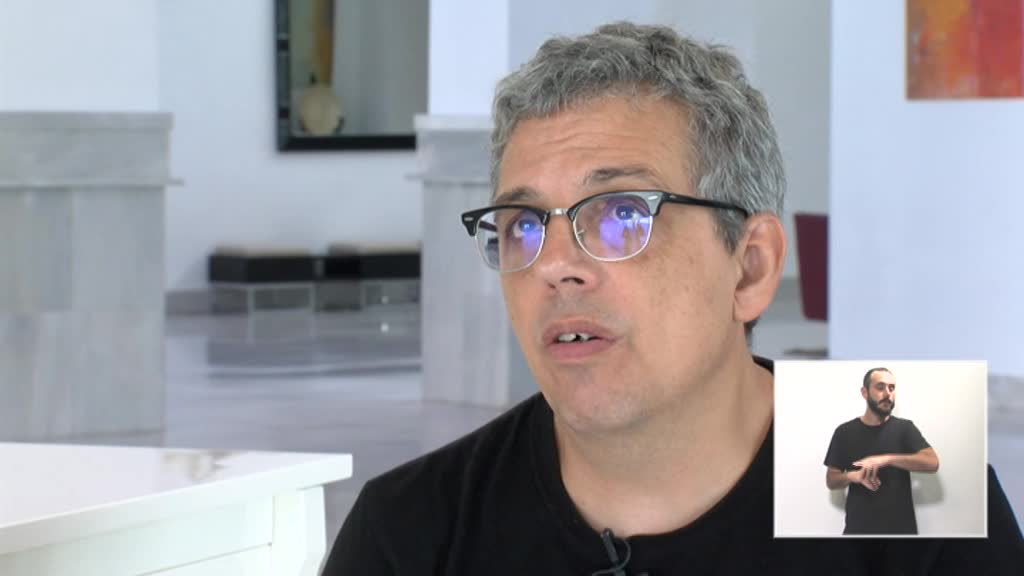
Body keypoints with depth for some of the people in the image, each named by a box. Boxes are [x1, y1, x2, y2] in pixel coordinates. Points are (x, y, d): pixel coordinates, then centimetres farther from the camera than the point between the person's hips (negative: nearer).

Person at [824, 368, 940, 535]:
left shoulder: (904, 428, 1)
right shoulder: (845, 432, 4)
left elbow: (932, 462, -12)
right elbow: (831, 480, 7)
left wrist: (886, 459, -22)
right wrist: (853, 476, -16)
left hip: (900, 527, -1)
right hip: (858, 528, 1)